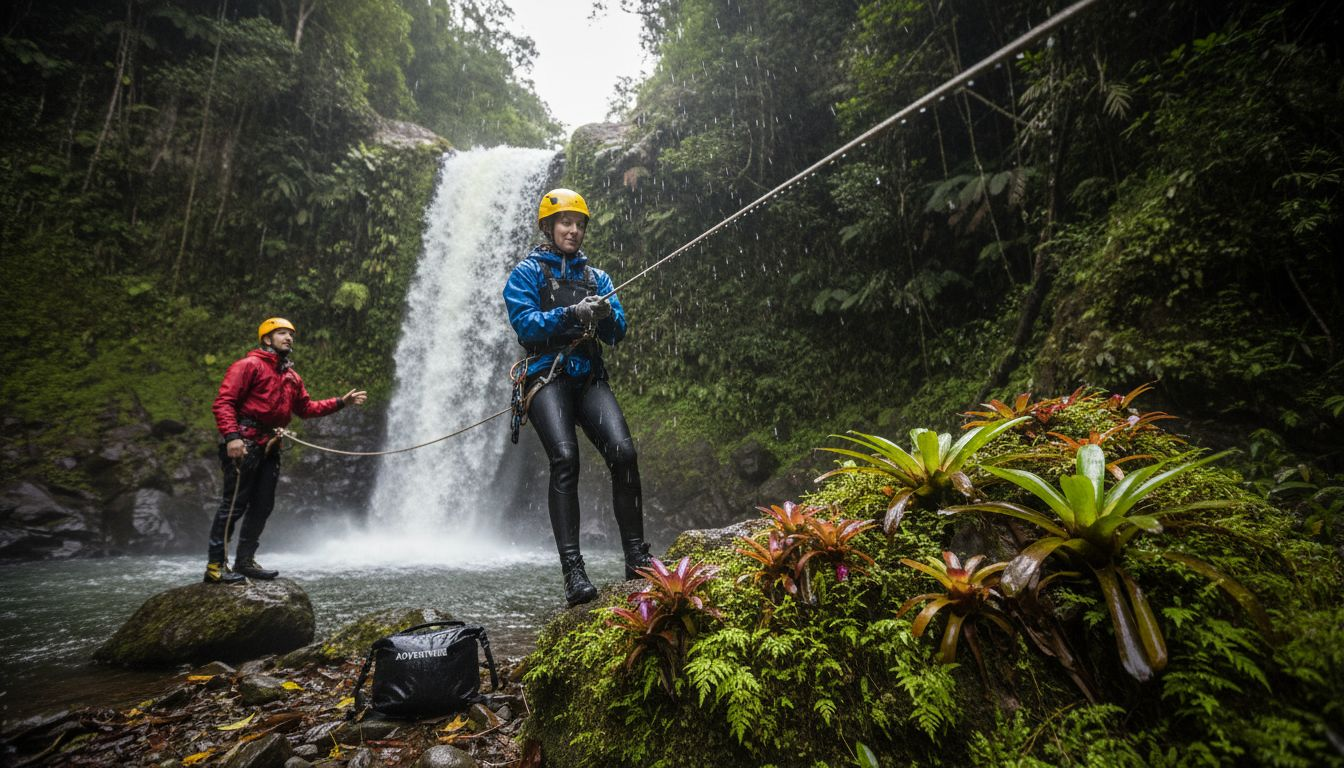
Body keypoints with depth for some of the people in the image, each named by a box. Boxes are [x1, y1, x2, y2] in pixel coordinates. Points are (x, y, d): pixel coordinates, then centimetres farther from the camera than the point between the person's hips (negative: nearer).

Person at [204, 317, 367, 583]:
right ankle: (215, 565, 1)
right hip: (244, 443, -8)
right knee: (234, 504, -7)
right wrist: (231, 436, -24)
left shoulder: (292, 376, 20)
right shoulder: (249, 365, -4)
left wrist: (341, 402, 12)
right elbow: (223, 402, -12)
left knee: (262, 506, 10)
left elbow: (306, 408, 20)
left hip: (270, 448, 8)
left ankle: (245, 561, 21)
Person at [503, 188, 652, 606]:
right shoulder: (527, 272, 10)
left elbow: (618, 332, 13)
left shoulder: (596, 276, 22)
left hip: (590, 377, 4)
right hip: (548, 375, -3)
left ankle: (636, 556, -7)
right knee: (565, 459, -24)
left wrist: (606, 313, -10)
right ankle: (572, 570, -21)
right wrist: (572, 313, -18)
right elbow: (524, 323, -6)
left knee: (623, 453, -17)